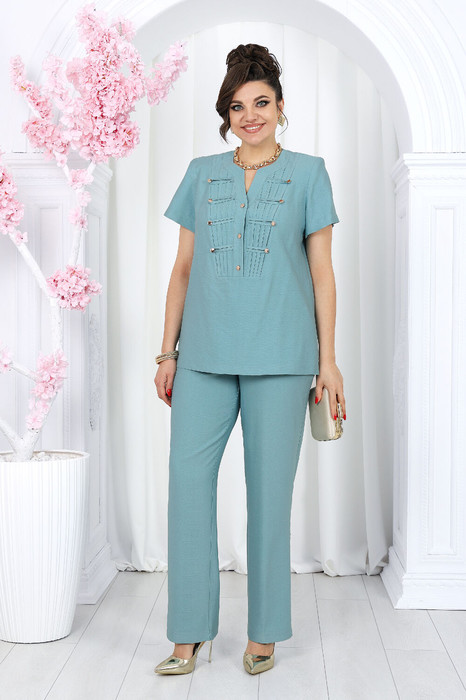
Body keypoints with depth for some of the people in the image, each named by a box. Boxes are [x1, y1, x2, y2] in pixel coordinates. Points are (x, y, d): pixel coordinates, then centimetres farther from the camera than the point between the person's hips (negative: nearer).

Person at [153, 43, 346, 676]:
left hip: (280, 352, -2)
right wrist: (167, 352, 8)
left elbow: (322, 271, 6)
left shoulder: (307, 173, 9)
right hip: (205, 350, 2)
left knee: (270, 485, 1)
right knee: (189, 475, -5)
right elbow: (183, 269, 14)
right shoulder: (202, 174, 14)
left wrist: (328, 359, 0)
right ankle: (190, 636, 7)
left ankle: (265, 634, 17)